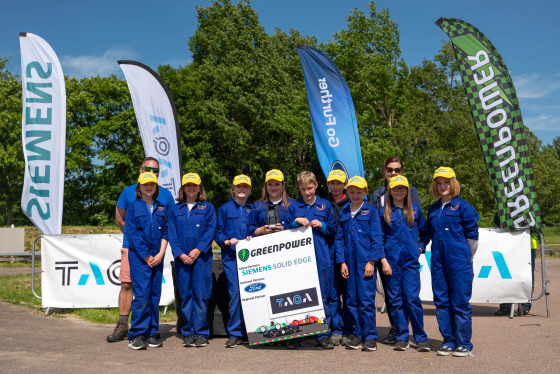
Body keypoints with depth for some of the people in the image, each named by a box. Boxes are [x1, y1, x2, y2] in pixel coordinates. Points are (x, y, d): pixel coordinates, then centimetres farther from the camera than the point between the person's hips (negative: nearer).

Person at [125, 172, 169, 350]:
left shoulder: (162, 208, 13)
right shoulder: (134, 207, 3)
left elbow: (166, 232, 9)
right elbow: (132, 233, -4)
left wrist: (161, 254, -4)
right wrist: (146, 256, -8)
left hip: (157, 257, 4)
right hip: (139, 257, -3)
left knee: (155, 295, 5)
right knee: (142, 294, -9)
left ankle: (151, 333, 13)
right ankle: (137, 335, 0)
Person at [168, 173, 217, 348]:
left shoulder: (207, 207, 10)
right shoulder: (175, 209, 15)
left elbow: (211, 230, 0)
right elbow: (172, 234, 8)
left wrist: (198, 250, -11)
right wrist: (180, 254, -6)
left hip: (202, 256, -2)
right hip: (182, 258, 2)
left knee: (201, 294, -4)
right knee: (185, 295, 3)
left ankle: (201, 333, 4)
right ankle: (188, 333, 11)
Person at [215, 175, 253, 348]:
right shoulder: (225, 209, 11)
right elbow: (218, 232, 8)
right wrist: (227, 241, -11)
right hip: (231, 256, -2)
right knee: (235, 291, -11)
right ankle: (235, 333, -1)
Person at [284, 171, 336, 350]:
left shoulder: (325, 205, 9)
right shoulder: (294, 207, 10)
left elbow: (333, 229, 11)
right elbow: (285, 230, 9)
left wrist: (321, 225, -7)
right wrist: (296, 221, -8)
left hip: (320, 257, 0)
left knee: (321, 295, 4)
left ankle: (323, 335, 13)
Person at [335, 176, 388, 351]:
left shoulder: (371, 211, 2)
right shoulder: (343, 213, 13)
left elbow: (376, 238, -2)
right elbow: (339, 238, 12)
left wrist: (371, 261, -9)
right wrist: (342, 262, 4)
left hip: (365, 262, -4)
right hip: (349, 262, 4)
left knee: (366, 299, -5)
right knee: (351, 299, 7)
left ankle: (370, 337, 6)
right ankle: (357, 335, 18)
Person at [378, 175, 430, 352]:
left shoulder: (415, 210, 10)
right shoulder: (383, 212, 7)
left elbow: (425, 231, 19)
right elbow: (379, 238, 10)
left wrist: (420, 247, 6)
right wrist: (383, 259, 2)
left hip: (411, 260, 0)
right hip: (392, 260, 1)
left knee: (412, 298, -7)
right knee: (395, 299, 3)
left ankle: (421, 338, 5)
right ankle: (402, 337, 13)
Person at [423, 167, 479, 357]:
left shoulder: (462, 206, -3)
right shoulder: (433, 209, 14)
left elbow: (472, 235, 0)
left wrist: (466, 258, 5)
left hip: (459, 262, -5)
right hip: (438, 262, 6)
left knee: (460, 302, -2)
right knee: (441, 302, 7)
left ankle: (464, 344, 10)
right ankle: (448, 341, 18)